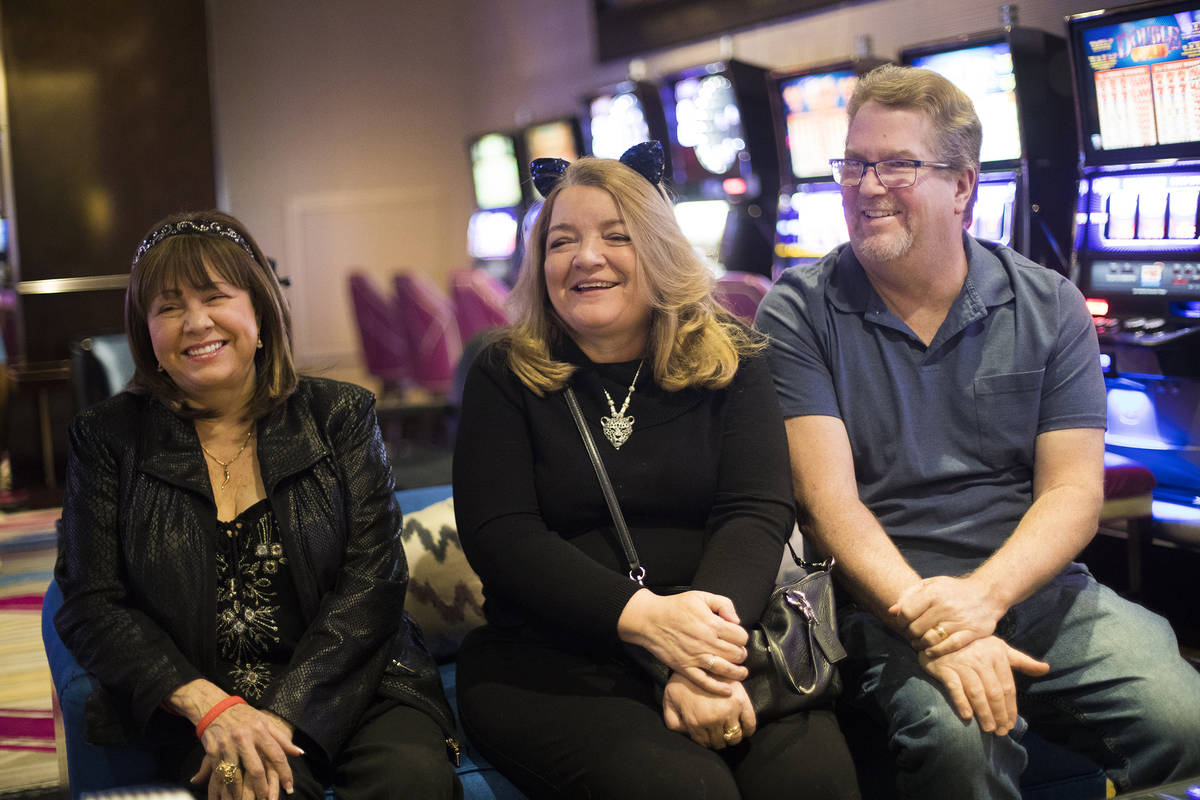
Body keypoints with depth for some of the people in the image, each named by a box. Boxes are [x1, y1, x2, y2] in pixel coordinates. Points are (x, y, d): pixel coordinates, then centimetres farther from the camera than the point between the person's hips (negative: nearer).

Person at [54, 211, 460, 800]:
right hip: (196, 705, -1)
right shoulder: (108, 438, 7)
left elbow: (372, 580, -3)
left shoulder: (339, 415, 6)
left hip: (346, 681, 2)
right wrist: (209, 706, -16)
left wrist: (282, 715, -17)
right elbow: (90, 606, 1)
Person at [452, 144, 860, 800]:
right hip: (548, 658, -1)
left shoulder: (731, 363, 10)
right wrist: (642, 617, -21)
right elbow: (498, 535, -4)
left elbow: (757, 513, -2)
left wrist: (703, 654, -22)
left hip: (713, 639, 2)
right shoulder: (505, 376, 7)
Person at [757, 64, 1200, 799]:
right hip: (887, 596, -2)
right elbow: (828, 497, -8)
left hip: (1032, 585, 3)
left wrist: (981, 595, -19)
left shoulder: (1049, 307, 7)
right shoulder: (799, 315, 0)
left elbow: (1073, 493, 0)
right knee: (959, 738, -33)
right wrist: (920, 612, -23)